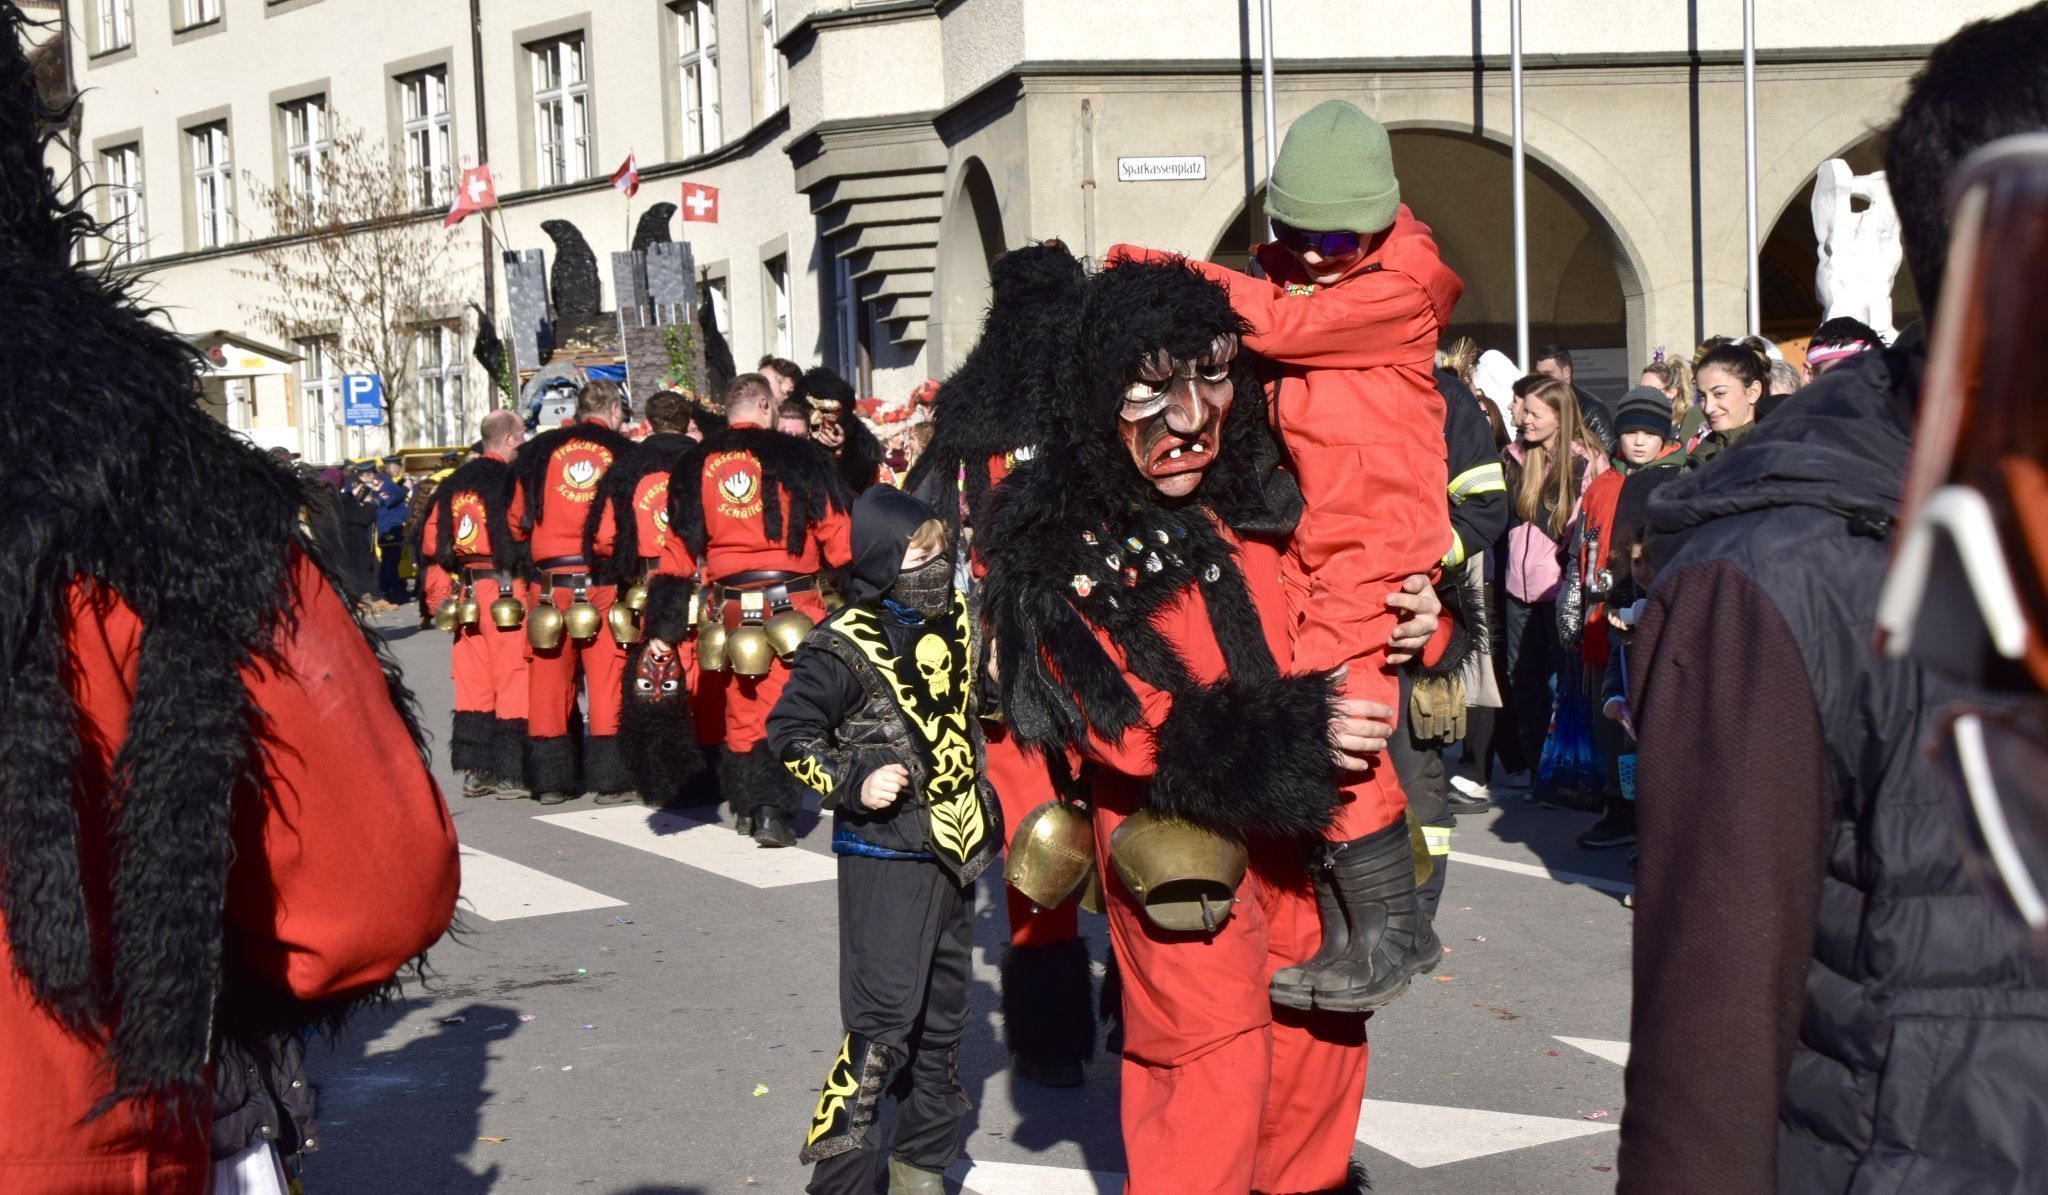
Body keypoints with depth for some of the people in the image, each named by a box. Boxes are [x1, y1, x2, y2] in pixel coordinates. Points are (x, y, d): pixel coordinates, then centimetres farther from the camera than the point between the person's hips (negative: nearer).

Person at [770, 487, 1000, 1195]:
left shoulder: (955, 621, 7)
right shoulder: (846, 647, -14)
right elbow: (788, 730, -11)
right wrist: (851, 783, -21)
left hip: (953, 846, 7)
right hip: (886, 852, -7)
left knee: (944, 1015, 14)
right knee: (883, 1021, -11)